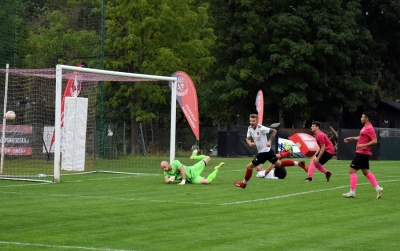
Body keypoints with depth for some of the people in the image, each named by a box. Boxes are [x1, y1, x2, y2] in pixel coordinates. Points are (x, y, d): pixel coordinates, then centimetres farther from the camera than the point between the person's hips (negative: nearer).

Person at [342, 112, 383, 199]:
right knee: (366, 171, 13)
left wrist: (364, 145, -28)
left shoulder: (369, 128, -17)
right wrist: (352, 138, 25)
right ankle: (378, 188, 10)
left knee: (352, 170, -6)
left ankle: (352, 192, -5)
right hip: (362, 153, 10)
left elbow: (374, 141, -22)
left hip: (362, 153, -10)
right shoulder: (365, 127, 13)